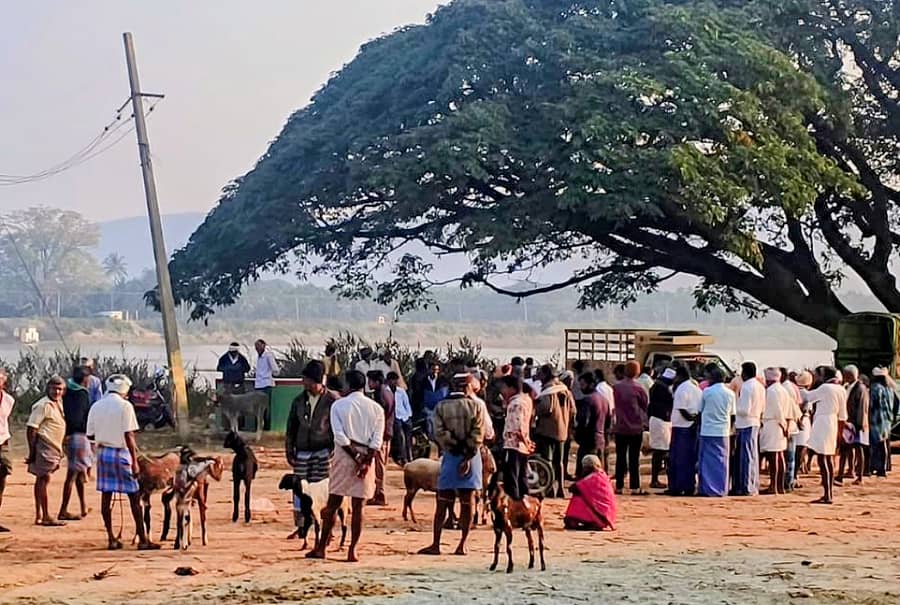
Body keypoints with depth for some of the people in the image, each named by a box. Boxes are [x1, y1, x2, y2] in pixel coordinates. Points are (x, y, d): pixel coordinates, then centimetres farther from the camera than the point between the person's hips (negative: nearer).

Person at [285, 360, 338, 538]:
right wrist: (289, 451, 10)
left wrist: (335, 450, -9)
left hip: (323, 452, -4)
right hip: (302, 452, 4)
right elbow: (291, 428, 14)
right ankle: (300, 527, 12)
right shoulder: (299, 401, 10)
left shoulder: (332, 400, -3)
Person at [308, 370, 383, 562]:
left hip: (344, 457, -1)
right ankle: (352, 551, 2)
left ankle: (321, 548, 7)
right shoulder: (376, 408, 4)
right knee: (358, 508, 5)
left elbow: (341, 437, -10)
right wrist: (365, 462, -10)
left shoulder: (339, 405, -2)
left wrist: (356, 458, -8)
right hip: (366, 459, 2)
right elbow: (377, 441, -5)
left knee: (332, 505, 5)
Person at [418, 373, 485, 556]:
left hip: (451, 456, 0)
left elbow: (440, 433, -9)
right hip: (471, 456, 0)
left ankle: (436, 544, 3)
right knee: (468, 502, 5)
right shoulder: (475, 406, -3)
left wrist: (454, 447, -5)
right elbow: (478, 435, -10)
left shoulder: (441, 407, 1)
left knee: (443, 503, 5)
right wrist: (467, 458, -10)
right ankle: (462, 545, 4)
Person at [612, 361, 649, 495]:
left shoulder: (616, 387, -3)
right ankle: (635, 487, 2)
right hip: (636, 428, -3)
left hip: (620, 427, 3)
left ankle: (619, 486, 9)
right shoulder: (638, 388, -12)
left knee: (620, 457, 9)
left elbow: (614, 404, 5)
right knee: (634, 459, 2)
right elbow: (646, 405, 0)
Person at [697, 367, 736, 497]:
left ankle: (707, 489, 2)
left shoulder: (707, 391, -6)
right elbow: (732, 413, 5)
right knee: (721, 461, 8)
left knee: (707, 461, 4)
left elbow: (701, 410, 1)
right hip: (723, 432, 2)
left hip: (707, 431, -2)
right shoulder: (730, 393, 1)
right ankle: (721, 489, 7)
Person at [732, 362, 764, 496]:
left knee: (746, 456, -5)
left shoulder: (746, 387, -16)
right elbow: (763, 407, 16)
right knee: (753, 455, 13)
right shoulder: (760, 386, 12)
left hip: (745, 424, -9)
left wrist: (733, 409, -6)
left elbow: (745, 410, -20)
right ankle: (753, 486, 18)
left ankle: (747, 487, -4)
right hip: (756, 422, 9)